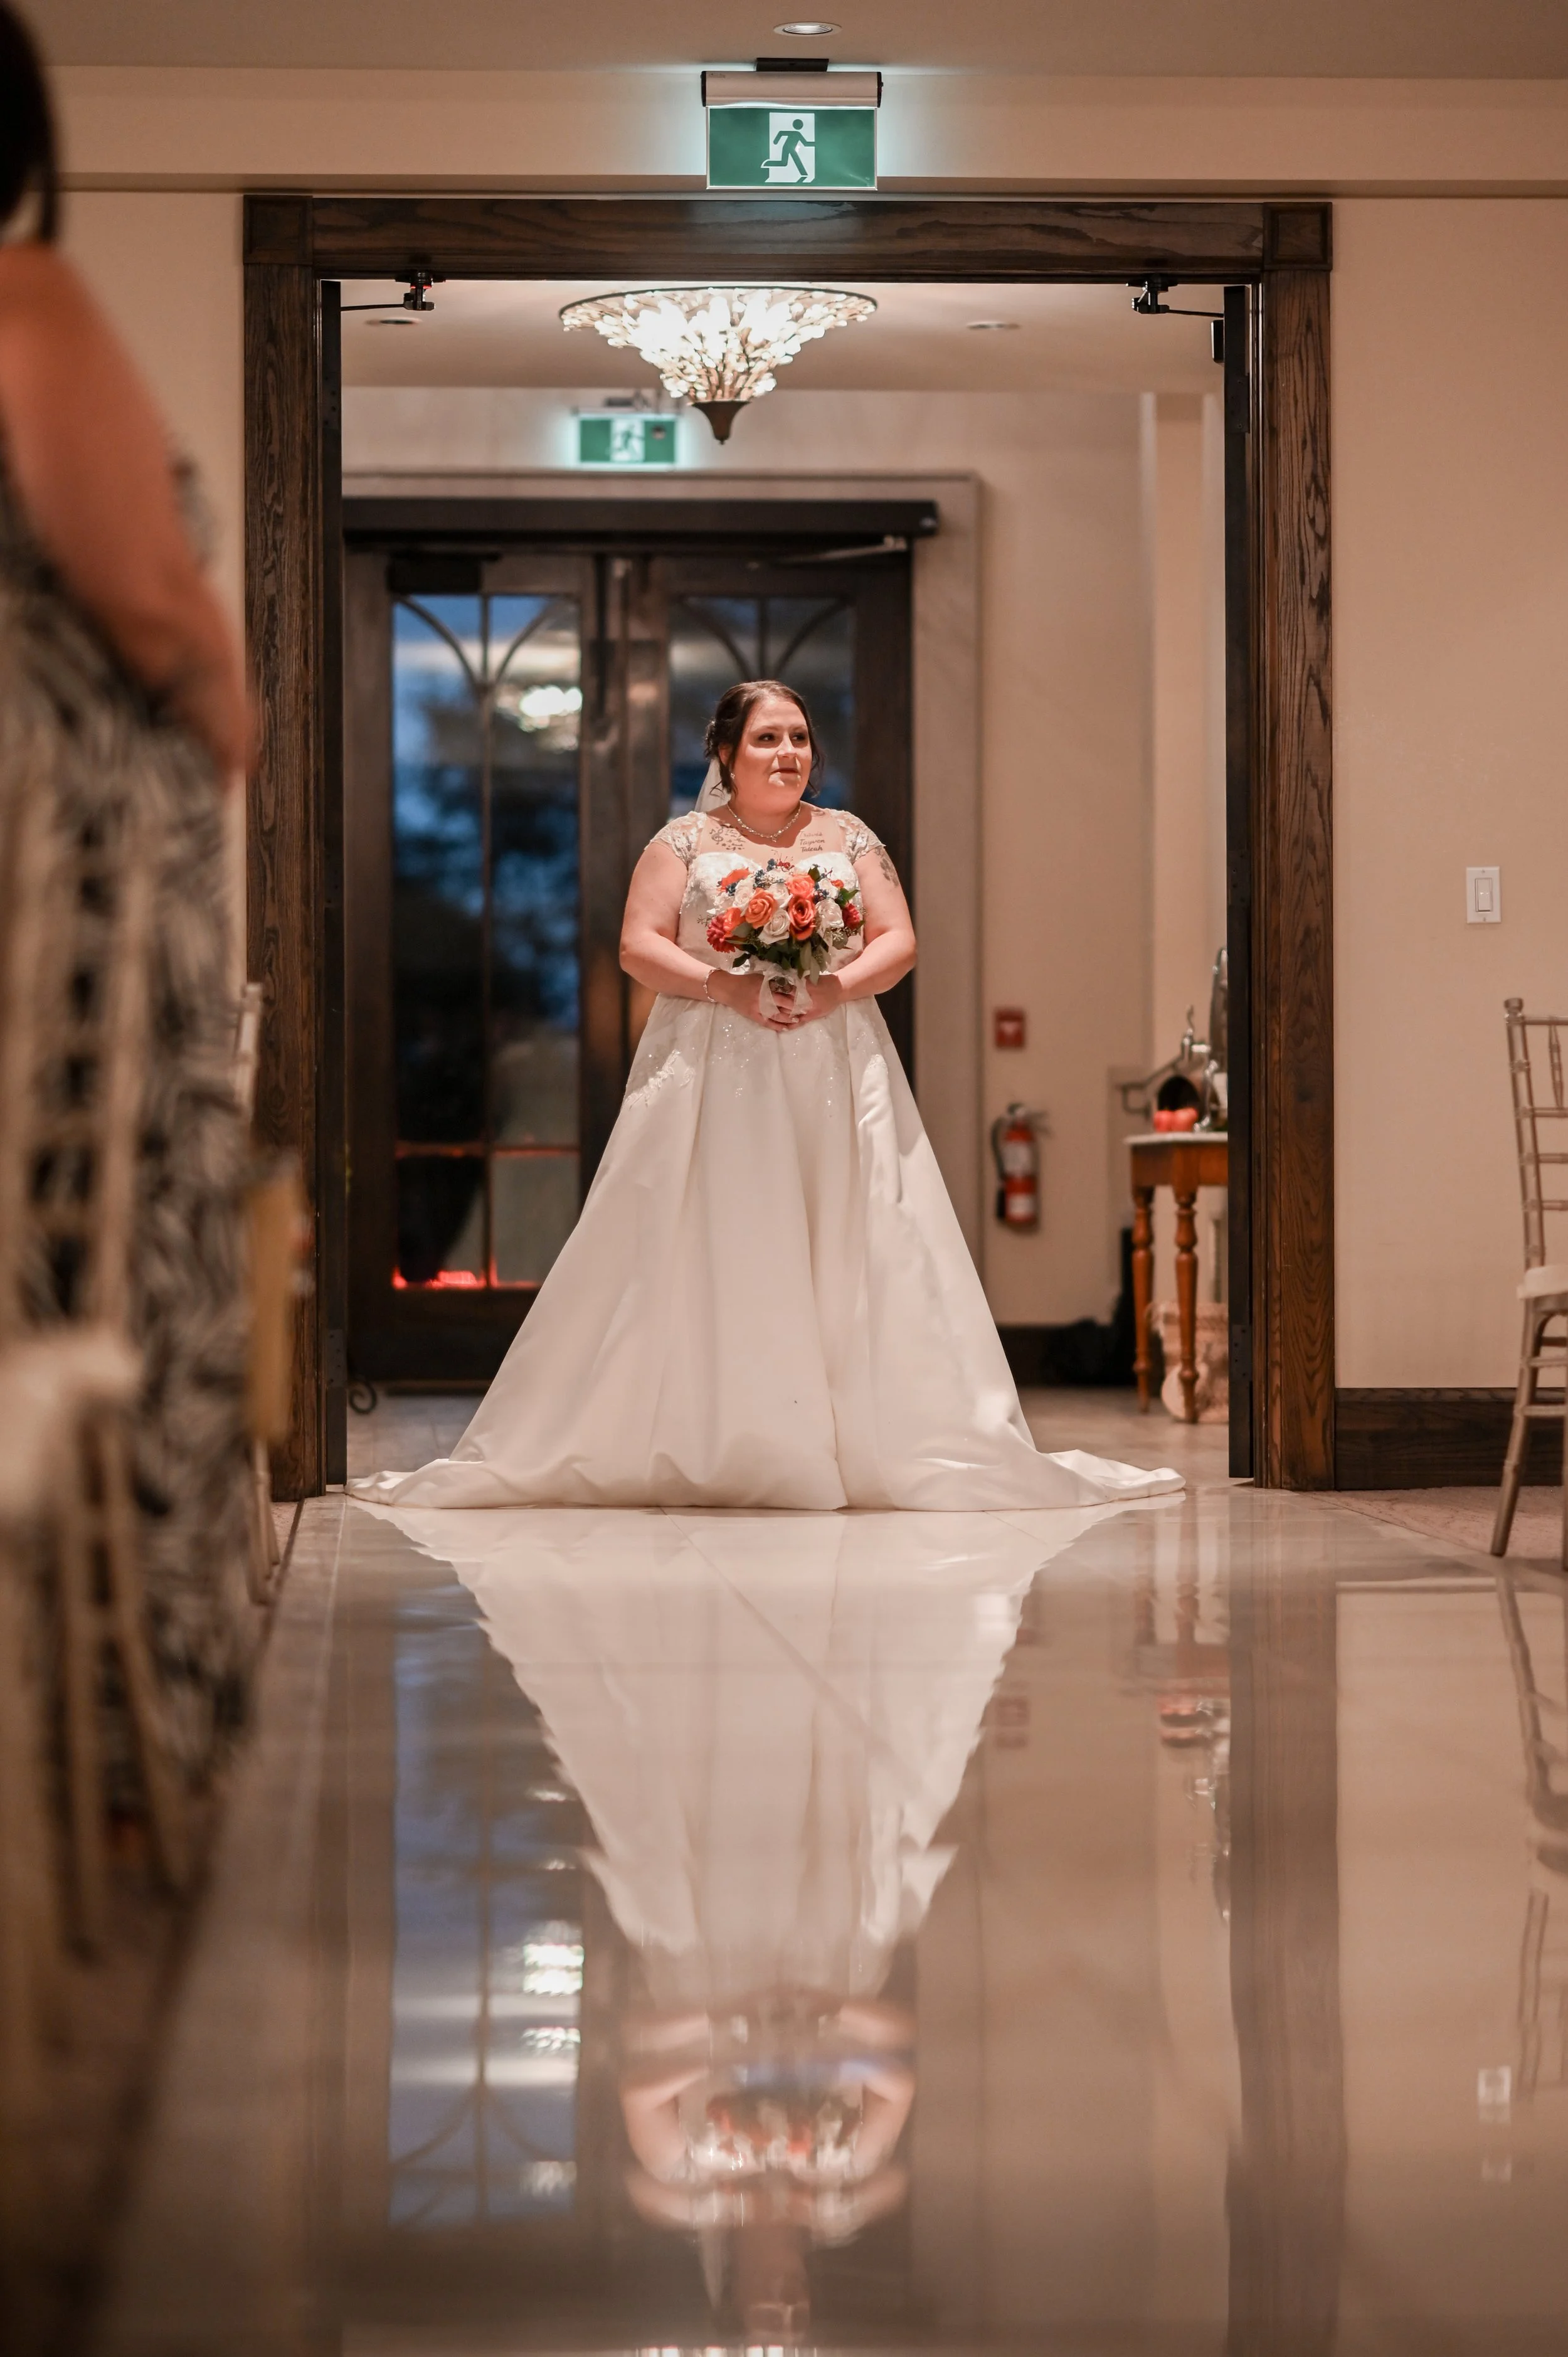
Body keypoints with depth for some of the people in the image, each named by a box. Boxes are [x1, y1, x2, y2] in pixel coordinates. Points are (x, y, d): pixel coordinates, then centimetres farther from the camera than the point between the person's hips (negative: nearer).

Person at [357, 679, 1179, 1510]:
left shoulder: (849, 839, 12)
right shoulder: (685, 842, 6)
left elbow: (897, 941, 6)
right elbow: (639, 947, -1)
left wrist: (838, 986, -12)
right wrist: (727, 987, -15)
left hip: (835, 1076, 2)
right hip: (713, 1076, -2)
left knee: (846, 1255, -3)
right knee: (714, 1261, -5)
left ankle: (858, 1443, -1)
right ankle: (701, 1449, -3)